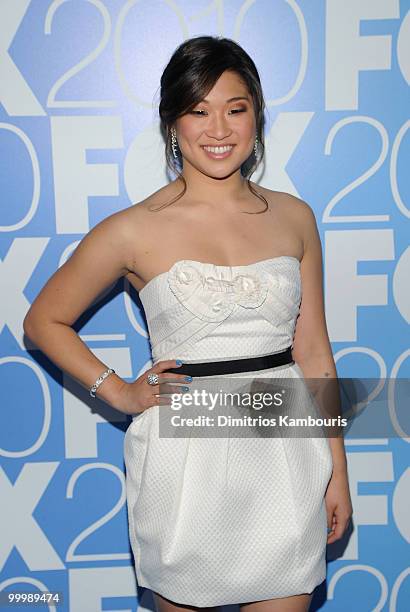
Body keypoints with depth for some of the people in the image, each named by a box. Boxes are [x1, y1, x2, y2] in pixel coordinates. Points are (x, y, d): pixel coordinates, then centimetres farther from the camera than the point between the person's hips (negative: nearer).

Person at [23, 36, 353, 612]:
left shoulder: (294, 216, 3)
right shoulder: (136, 229, -7)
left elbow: (314, 352, 6)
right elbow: (44, 320, 5)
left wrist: (338, 471, 7)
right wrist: (118, 392, -3)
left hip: (284, 450, 3)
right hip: (184, 452, -2)